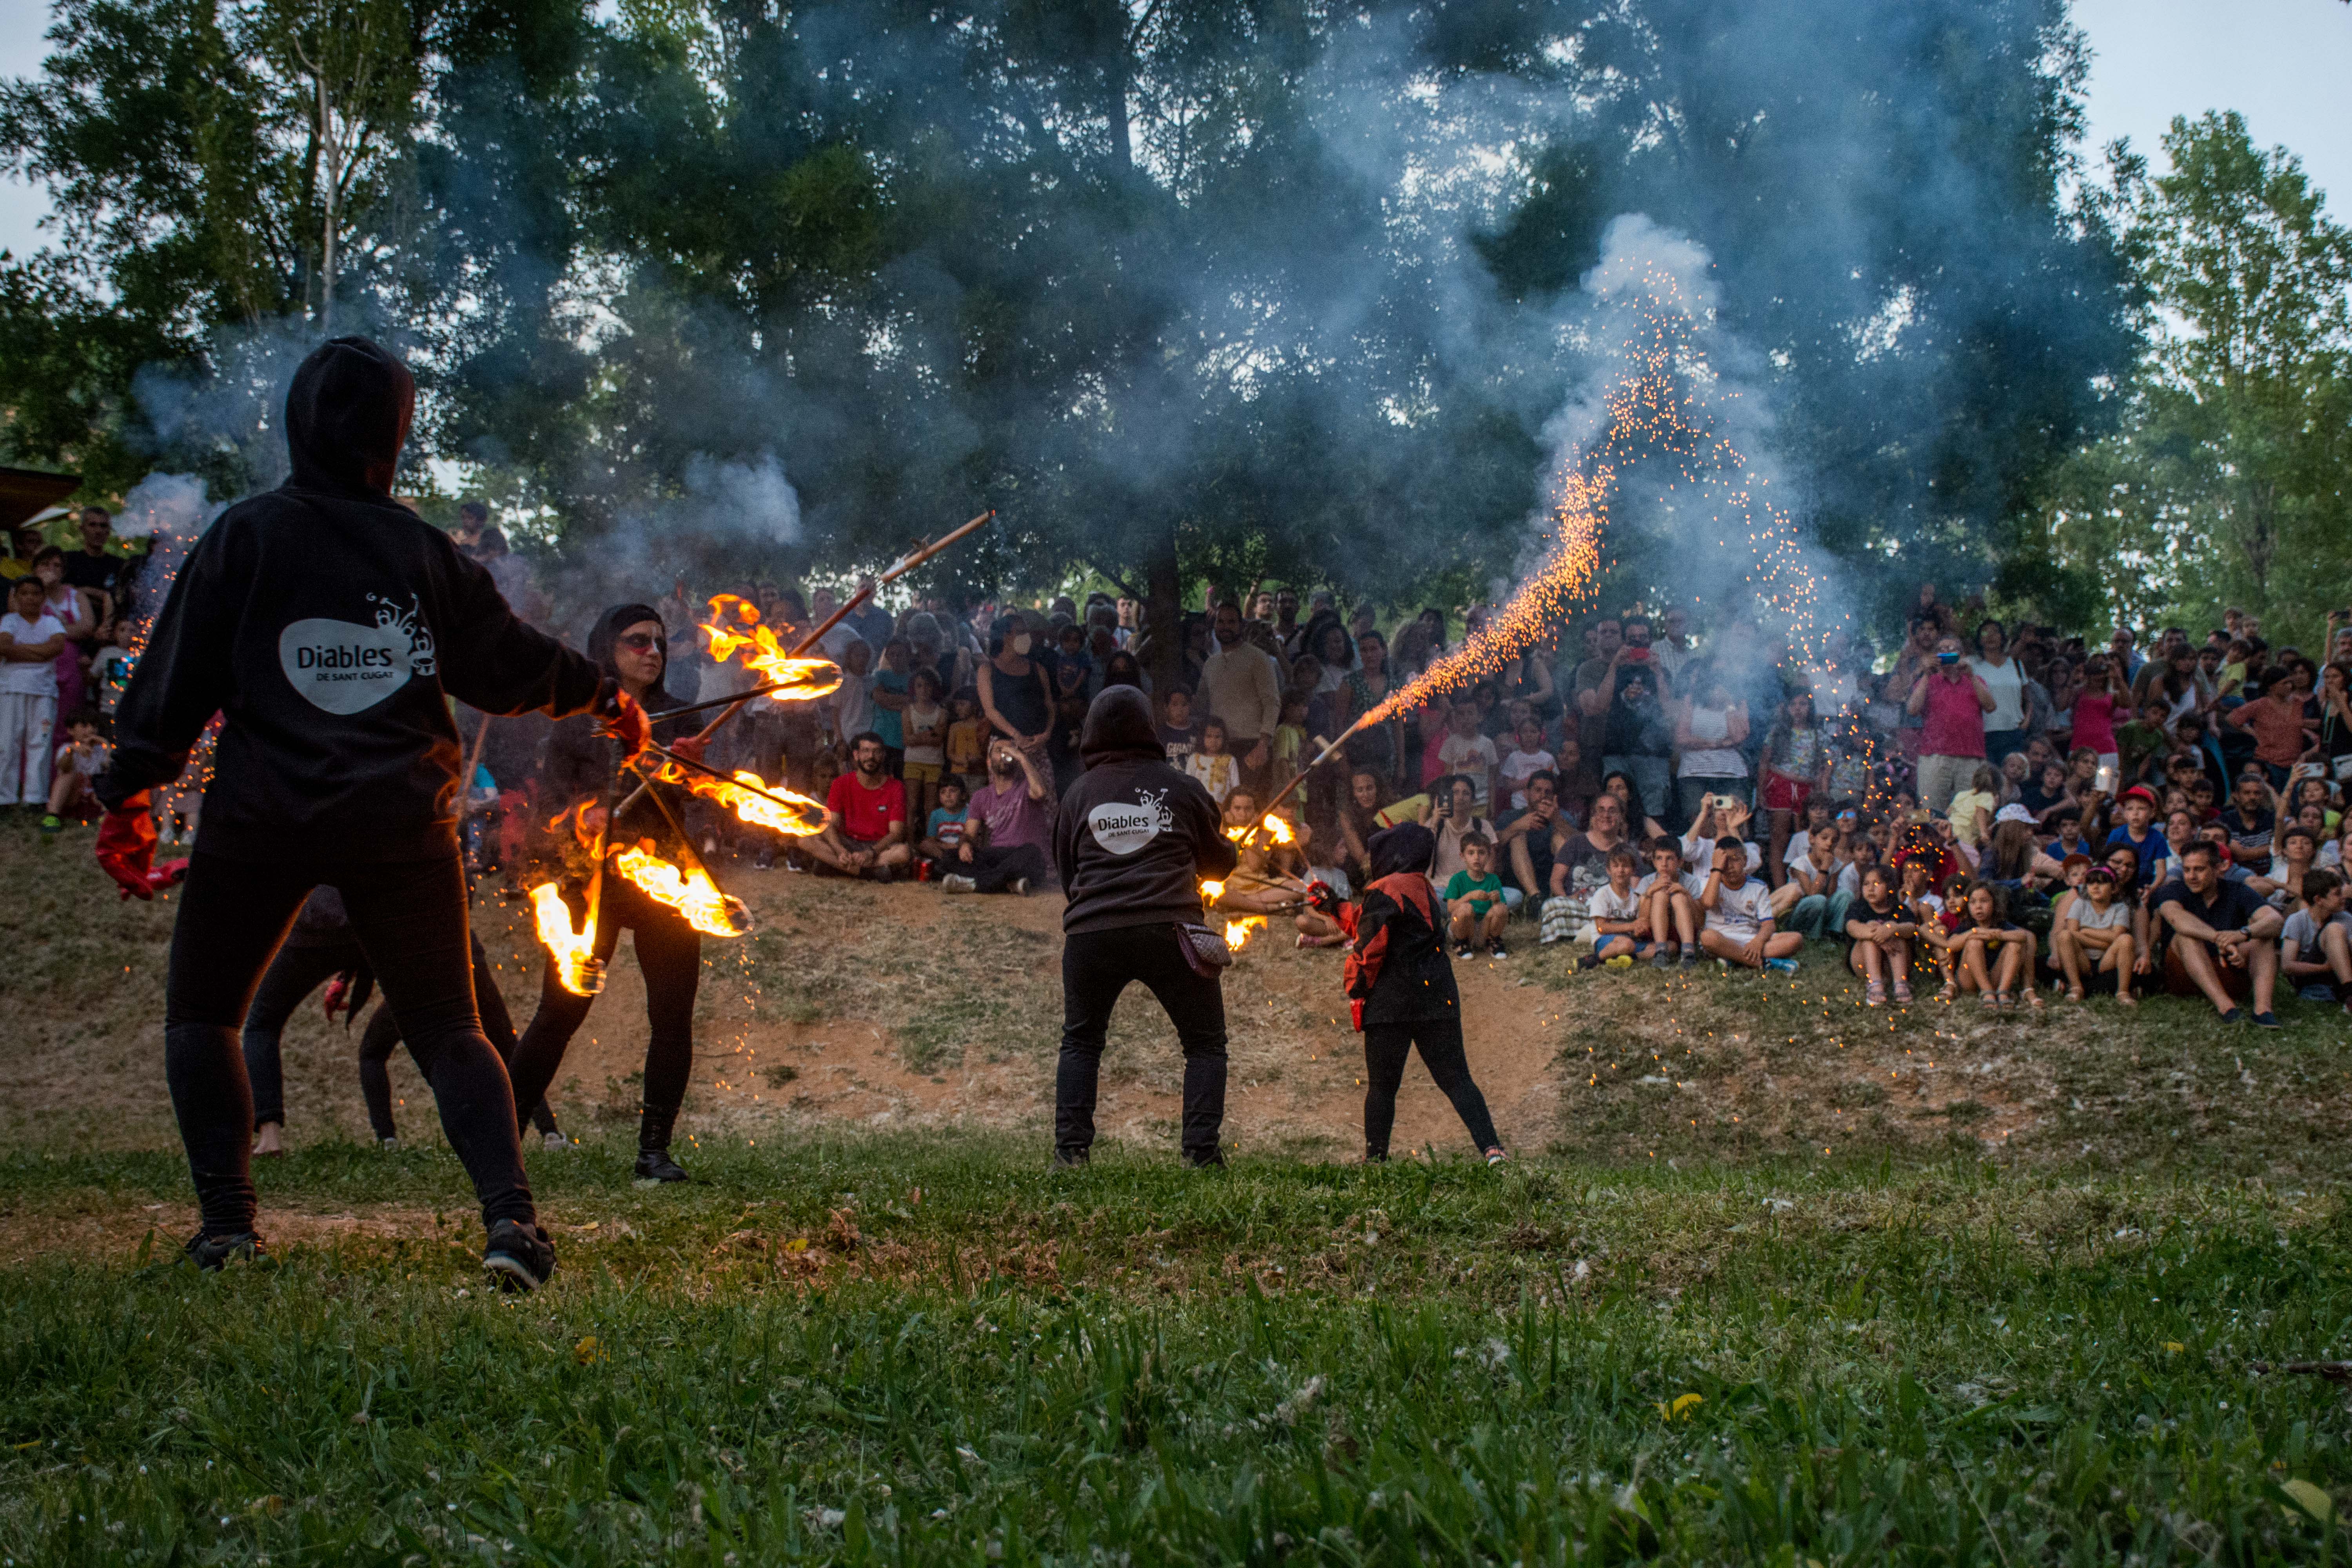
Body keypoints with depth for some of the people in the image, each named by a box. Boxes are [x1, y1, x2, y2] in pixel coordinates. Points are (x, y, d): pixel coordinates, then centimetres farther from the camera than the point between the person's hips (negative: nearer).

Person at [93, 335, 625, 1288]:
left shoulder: (246, 536, -2)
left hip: (262, 817, -2)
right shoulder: (423, 550, 4)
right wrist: (605, 697, 28)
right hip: (402, 823, 2)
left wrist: (129, 798, 6)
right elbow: (508, 665, 11)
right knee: (449, 1030, 9)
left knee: (201, 1016, 17)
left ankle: (227, 1222, 7)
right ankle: (509, 1213, -12)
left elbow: (176, 676, -1)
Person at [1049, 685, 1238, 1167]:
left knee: (1080, 1042, 18)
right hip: (1168, 929, -2)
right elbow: (1220, 863, 17)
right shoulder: (1182, 788, 5)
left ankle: (1071, 1147, 6)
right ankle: (1202, 1149, -3)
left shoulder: (1078, 794, 10)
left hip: (1092, 932, 2)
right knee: (1205, 1043, 10)